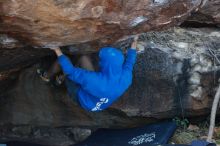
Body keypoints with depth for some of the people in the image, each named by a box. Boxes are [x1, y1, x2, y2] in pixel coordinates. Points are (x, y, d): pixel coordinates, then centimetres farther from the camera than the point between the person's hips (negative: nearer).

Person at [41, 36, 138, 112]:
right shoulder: (126, 77, -31)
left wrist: (58, 52, -15)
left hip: (83, 100, -5)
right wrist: (133, 46, 11)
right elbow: (129, 63, -6)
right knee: (84, 59, 11)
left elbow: (71, 71, -28)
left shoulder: (92, 80, -46)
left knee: (62, 61, 4)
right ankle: (62, 78, 37)